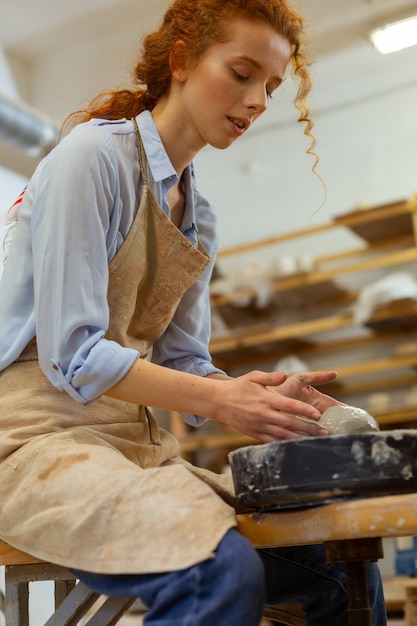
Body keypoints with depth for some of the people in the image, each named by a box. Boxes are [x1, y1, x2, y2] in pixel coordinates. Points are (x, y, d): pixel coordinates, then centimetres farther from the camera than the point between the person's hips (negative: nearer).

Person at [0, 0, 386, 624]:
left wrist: (263, 399, -8)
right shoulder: (95, 155, -9)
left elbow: (182, 363, 11)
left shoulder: (199, 217, 15)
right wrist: (218, 398, -24)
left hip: (137, 444, 7)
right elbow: (71, 354, -16)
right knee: (222, 570, -33)